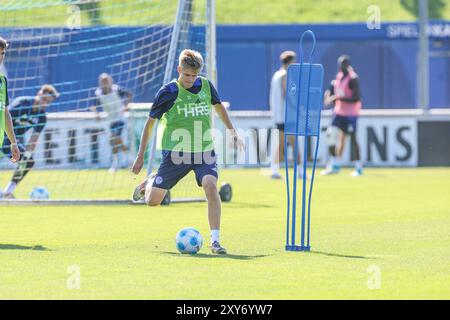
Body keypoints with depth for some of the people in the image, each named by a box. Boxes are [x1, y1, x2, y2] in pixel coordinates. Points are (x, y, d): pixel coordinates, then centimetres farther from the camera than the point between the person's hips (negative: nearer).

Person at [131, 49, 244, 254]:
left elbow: (218, 106, 23)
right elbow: (150, 122, -2)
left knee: (210, 186, -25)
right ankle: (148, 183, 41)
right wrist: (140, 156, -2)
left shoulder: (206, 86, 0)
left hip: (204, 151, 2)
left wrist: (232, 131, 25)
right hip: (176, 153, -2)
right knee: (152, 200, 3)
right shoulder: (168, 92, -10)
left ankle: (215, 241, -21)